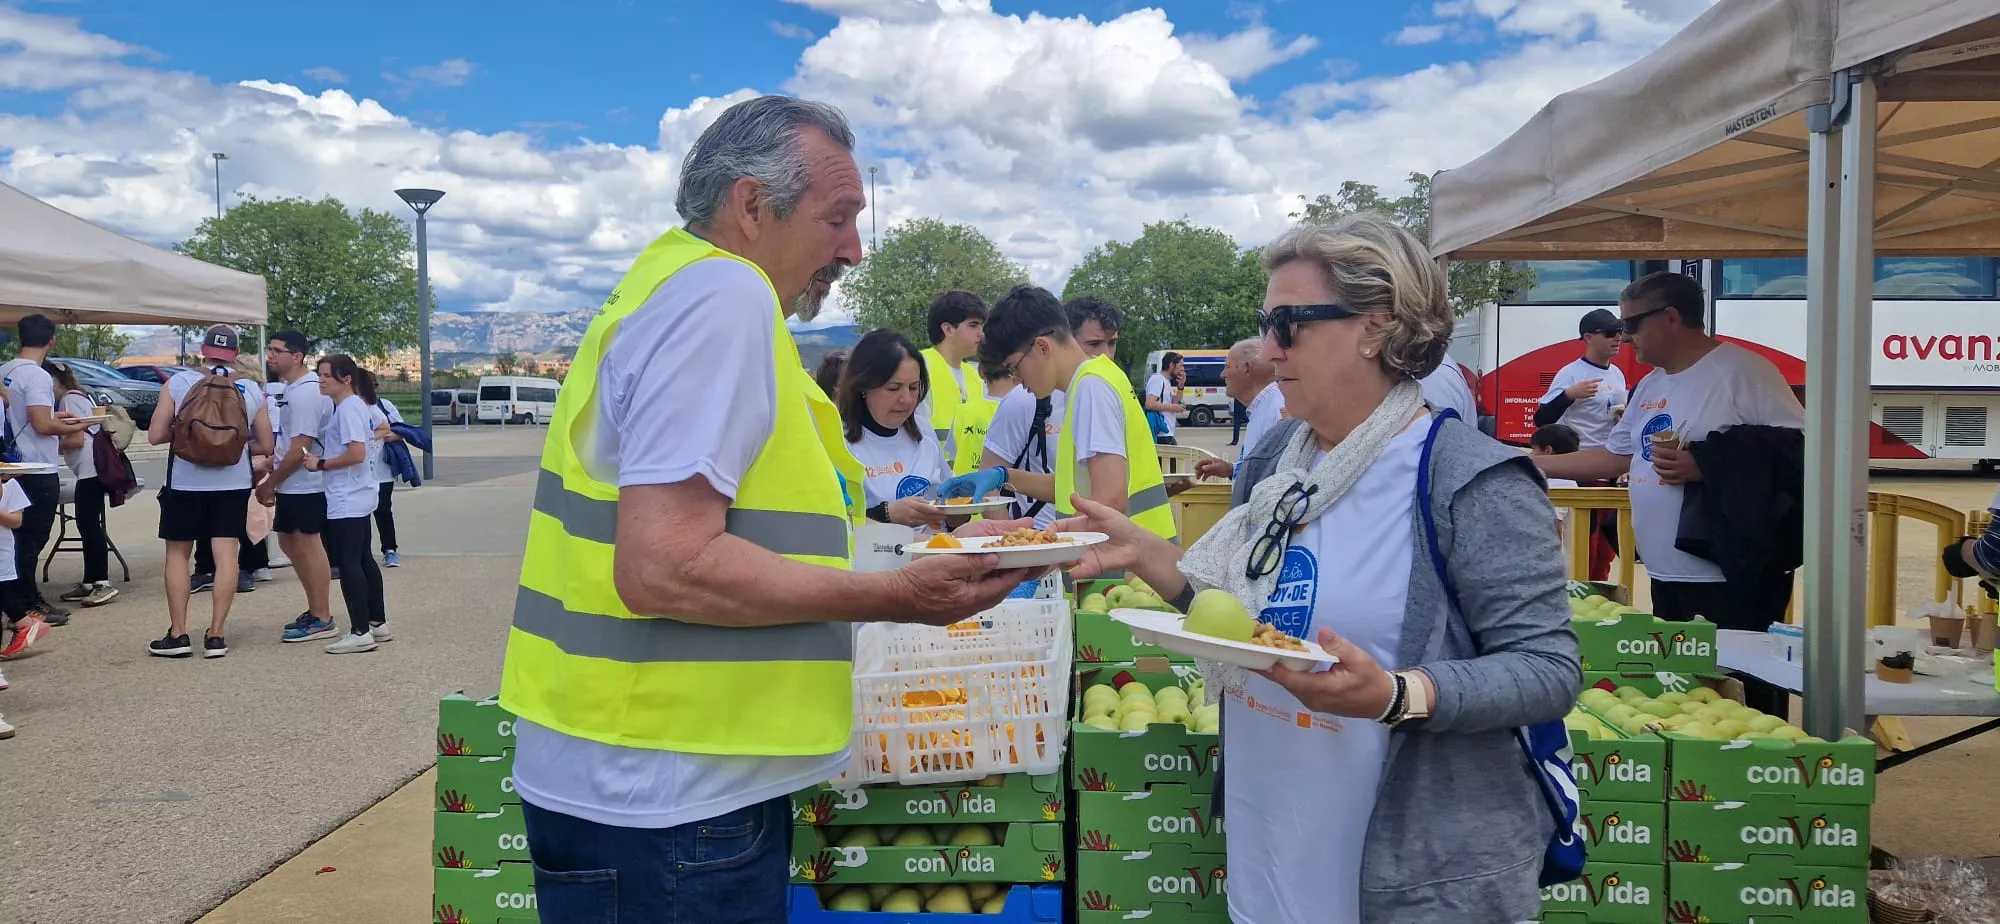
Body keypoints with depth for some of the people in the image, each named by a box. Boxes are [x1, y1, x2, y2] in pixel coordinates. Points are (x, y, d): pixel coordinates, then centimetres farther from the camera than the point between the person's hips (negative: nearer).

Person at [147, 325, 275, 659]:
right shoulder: (250, 390, 0)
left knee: (178, 554, 10)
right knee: (226, 554, 3)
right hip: (233, 483, 1)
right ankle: (215, 636, 3)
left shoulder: (178, 383, -6)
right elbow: (265, 445, 5)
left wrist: (179, 431, 11)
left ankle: (178, 635, 9)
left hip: (186, 482, -1)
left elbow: (155, 436, -8)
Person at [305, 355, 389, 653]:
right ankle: (378, 623, 22)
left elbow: (356, 453, -24)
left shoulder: (348, 408, -16)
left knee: (348, 563, -7)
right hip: (359, 496, 10)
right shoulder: (356, 405, 14)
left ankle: (360, 632, -5)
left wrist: (320, 464, -15)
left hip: (347, 500, -10)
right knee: (363, 559, 15)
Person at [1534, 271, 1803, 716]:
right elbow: (1615, 457, 22)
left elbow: (1797, 450, -15)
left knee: (1743, 699, -4)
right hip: (1668, 577, 9)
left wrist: (1702, 467, -21)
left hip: (1735, 579, -8)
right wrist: (1534, 464, 18)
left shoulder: (1742, 370, -10)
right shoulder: (1650, 386, 16)